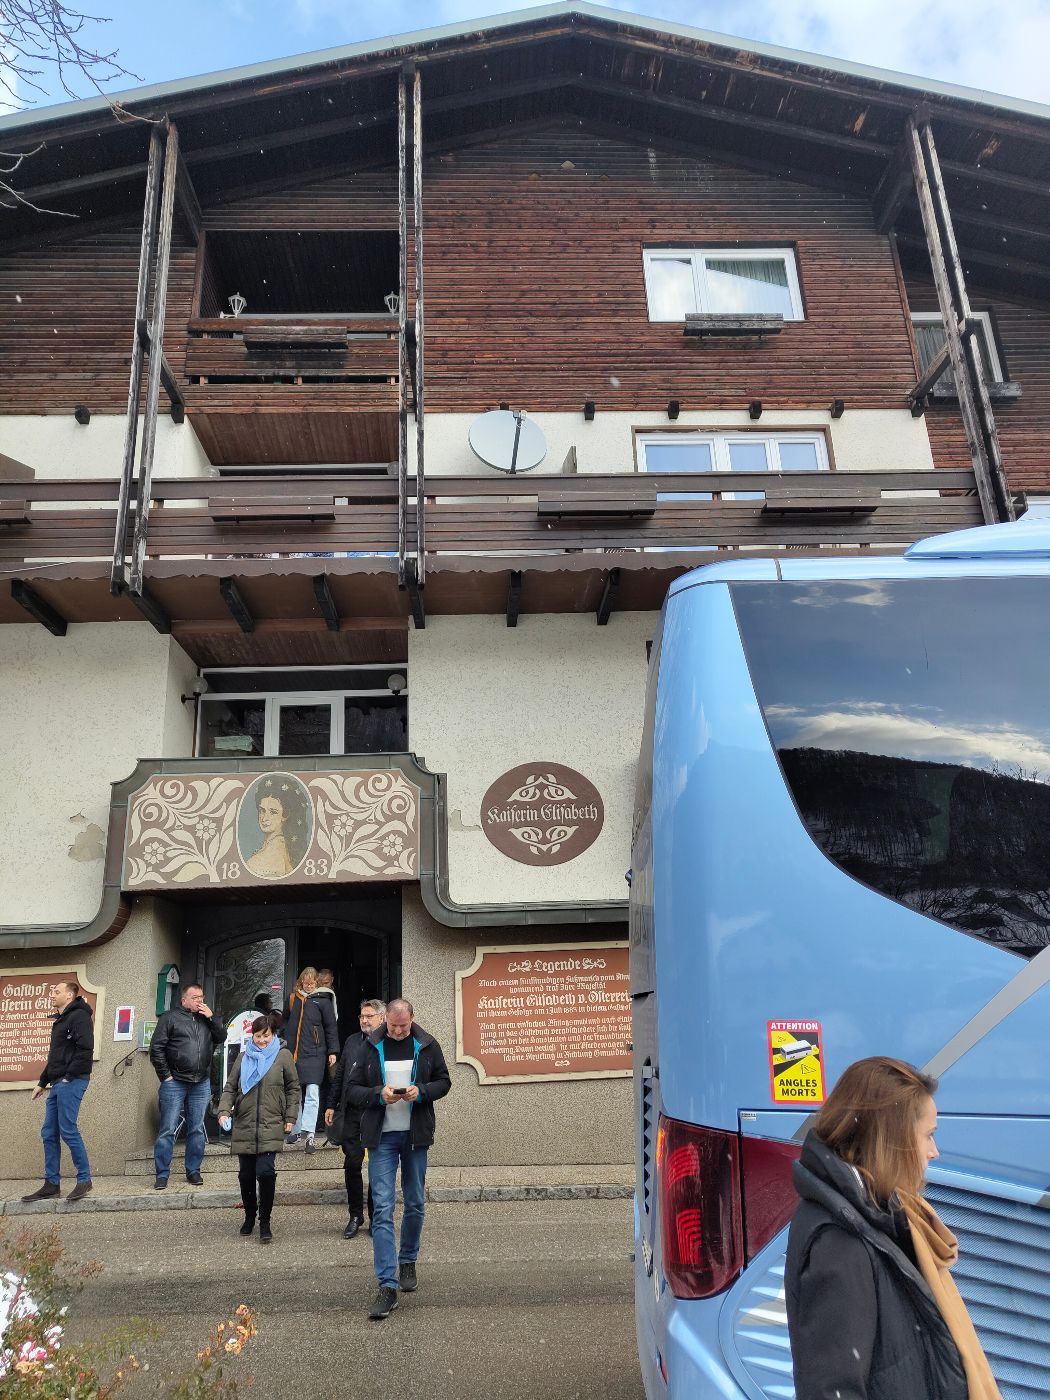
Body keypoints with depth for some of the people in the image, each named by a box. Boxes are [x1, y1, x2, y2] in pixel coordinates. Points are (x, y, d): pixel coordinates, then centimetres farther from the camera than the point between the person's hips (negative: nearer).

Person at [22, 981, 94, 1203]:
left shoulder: (79, 1016, -10)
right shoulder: (59, 1020, 21)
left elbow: (85, 1049, -20)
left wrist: (69, 1076, -19)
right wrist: (42, 1083, 23)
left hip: (72, 1082, -10)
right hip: (58, 1084, 10)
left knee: (68, 1130, -9)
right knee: (49, 1134, 9)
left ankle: (84, 1180, 1)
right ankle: (52, 1184, 16)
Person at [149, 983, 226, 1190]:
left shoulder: (207, 1019, 14)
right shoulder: (170, 1017, -1)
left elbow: (222, 1038, 8)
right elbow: (156, 1048, -4)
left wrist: (212, 1017, -3)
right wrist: (165, 1075, -7)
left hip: (202, 1084, 4)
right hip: (175, 1083, -4)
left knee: (197, 1129, 8)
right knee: (167, 1130, -2)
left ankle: (193, 1171, 17)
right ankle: (161, 1174, 6)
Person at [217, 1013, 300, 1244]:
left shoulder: (282, 1056, 2)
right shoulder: (243, 1057, 10)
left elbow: (293, 1088, 6)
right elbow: (230, 1088, 11)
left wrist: (290, 1117, 1)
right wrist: (224, 1111, -5)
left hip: (271, 1128, -3)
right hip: (244, 1127, 3)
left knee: (265, 1172, -14)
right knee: (246, 1175, 9)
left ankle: (264, 1222, 0)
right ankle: (249, 1216, 31)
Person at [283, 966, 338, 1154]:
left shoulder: (322, 1000, 0)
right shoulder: (293, 999, 10)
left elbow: (331, 1027, 1)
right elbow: (285, 1024, 21)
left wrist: (333, 1051, -3)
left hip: (314, 1054, -4)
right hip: (292, 1053, 4)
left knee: (312, 1093, -11)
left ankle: (310, 1135, -14)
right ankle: (296, 1130, 24)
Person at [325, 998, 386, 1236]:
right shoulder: (352, 1041, 12)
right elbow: (339, 1075, 15)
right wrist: (332, 1105, 12)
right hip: (351, 1113, 4)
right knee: (352, 1164, 6)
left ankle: (375, 1218, 21)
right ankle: (355, 1216, 22)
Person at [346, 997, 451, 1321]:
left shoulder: (427, 1045, -2)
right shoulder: (371, 1047, -5)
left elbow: (443, 1082, 6)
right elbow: (352, 1090, -1)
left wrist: (421, 1091, -14)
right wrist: (378, 1095, -19)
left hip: (415, 1135, 2)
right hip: (382, 1136, -2)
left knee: (414, 1205, 14)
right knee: (383, 1209, -7)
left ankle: (408, 1262, 37)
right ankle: (387, 1285, -4)